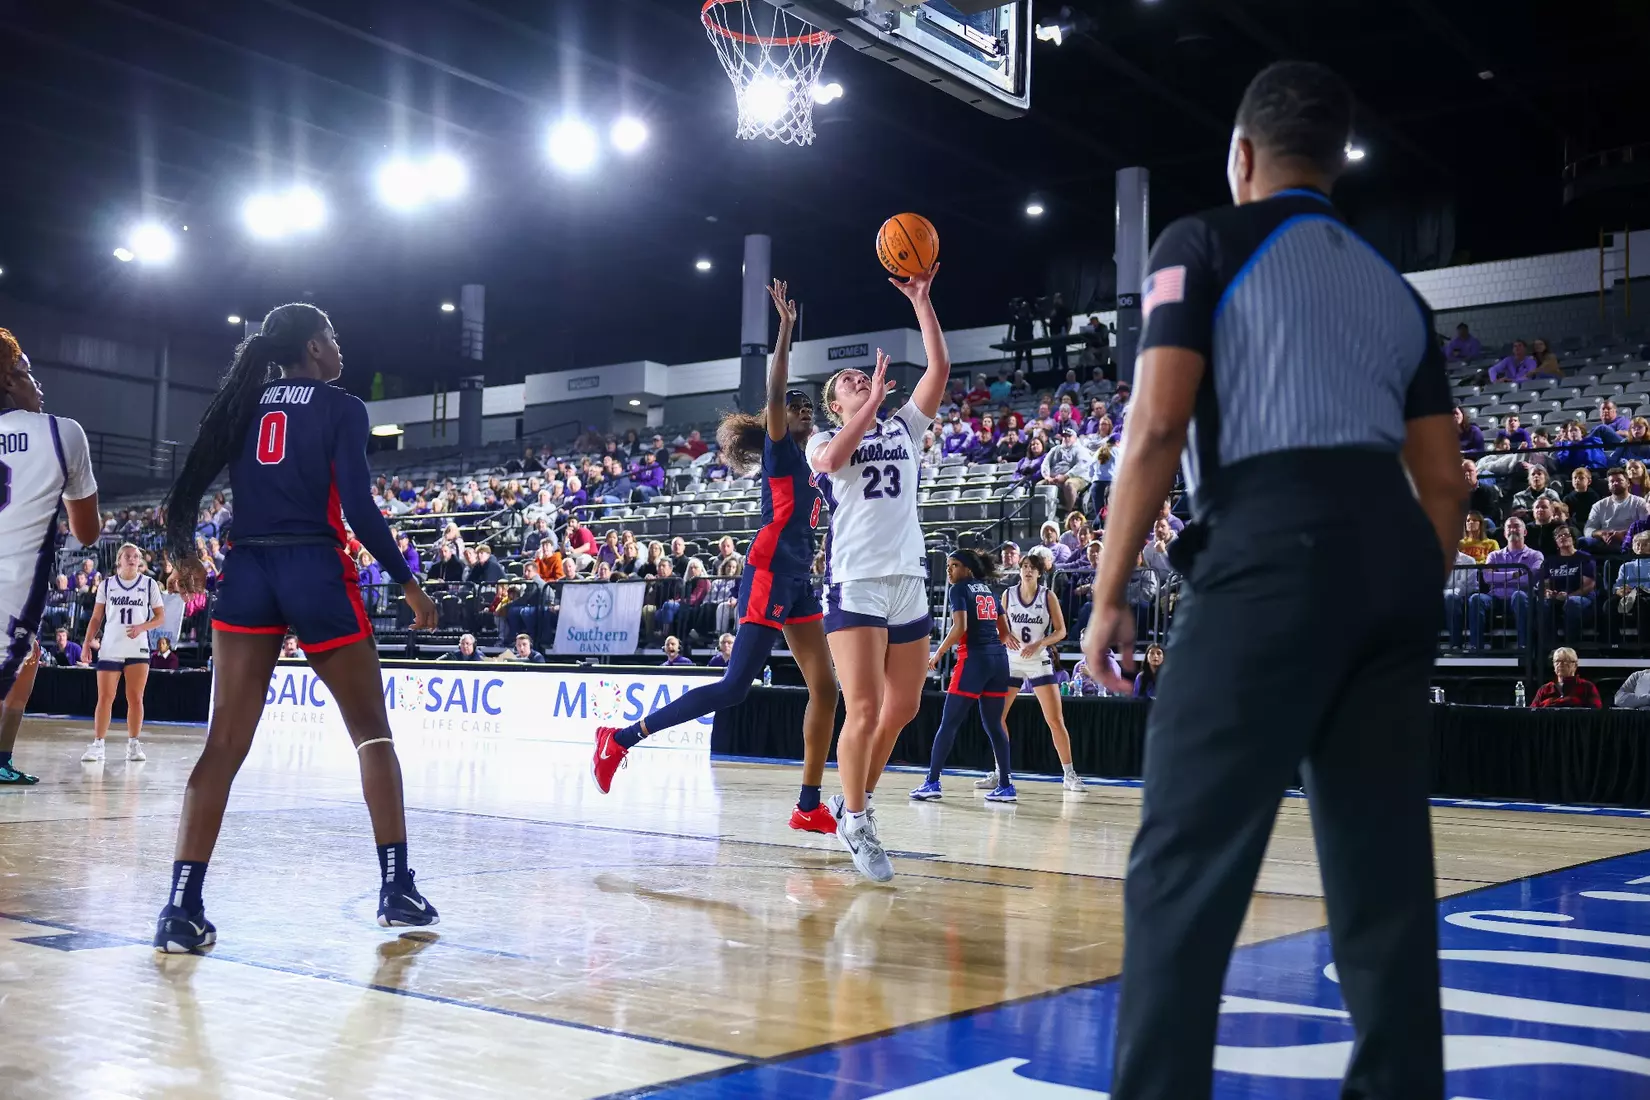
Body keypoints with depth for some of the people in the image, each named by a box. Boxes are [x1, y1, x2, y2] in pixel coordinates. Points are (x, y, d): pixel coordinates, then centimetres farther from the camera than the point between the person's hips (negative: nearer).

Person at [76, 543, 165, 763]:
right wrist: (87, 643, -1)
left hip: (138, 649, 0)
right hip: (109, 649, 0)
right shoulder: (106, 584, 7)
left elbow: (160, 617, 5)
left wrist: (142, 627, -13)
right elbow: (96, 618, 9)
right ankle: (97, 745, -1)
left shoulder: (149, 584, 5)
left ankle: (133, 744, 8)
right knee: (104, 698, -3)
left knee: (135, 698, 2)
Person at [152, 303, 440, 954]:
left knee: (225, 743, 1)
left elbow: (186, 489, 7)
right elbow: (359, 510, -10)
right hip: (317, 574, -4)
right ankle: (397, 889, 11)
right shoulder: (342, 409, -1)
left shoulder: (242, 404, 13)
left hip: (246, 575, 4)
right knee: (372, 731, 10)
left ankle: (181, 909, -8)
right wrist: (407, 583, -3)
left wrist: (182, 553, 19)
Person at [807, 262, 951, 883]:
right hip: (855, 582, -5)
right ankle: (856, 822, 0)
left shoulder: (903, 429, 17)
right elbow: (829, 461, -18)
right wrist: (871, 404, -18)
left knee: (903, 707, 10)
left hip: (908, 581, 5)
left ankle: (855, 800, 27)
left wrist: (921, 300, 2)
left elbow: (939, 369, 6)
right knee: (864, 709, -14)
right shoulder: (824, 441, 8)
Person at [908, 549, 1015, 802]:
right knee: (994, 724, 10)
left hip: (973, 658, -6)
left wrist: (938, 654, -6)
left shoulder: (958, 590, -1)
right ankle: (1006, 785, 8)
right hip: (998, 658, 7)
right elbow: (1004, 631, 17)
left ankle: (932, 783, -3)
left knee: (949, 723, -2)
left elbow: (960, 627, -14)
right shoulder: (988, 590, 18)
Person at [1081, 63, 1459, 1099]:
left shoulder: (1206, 244, 6)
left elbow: (1158, 423, -7)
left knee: (1185, 862, -4)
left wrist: (1110, 593, -2)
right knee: (1387, 869, 10)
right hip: (1397, 555, 7)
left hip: (1274, 553, -6)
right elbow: (1445, 483, 20)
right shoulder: (1394, 286, 24)